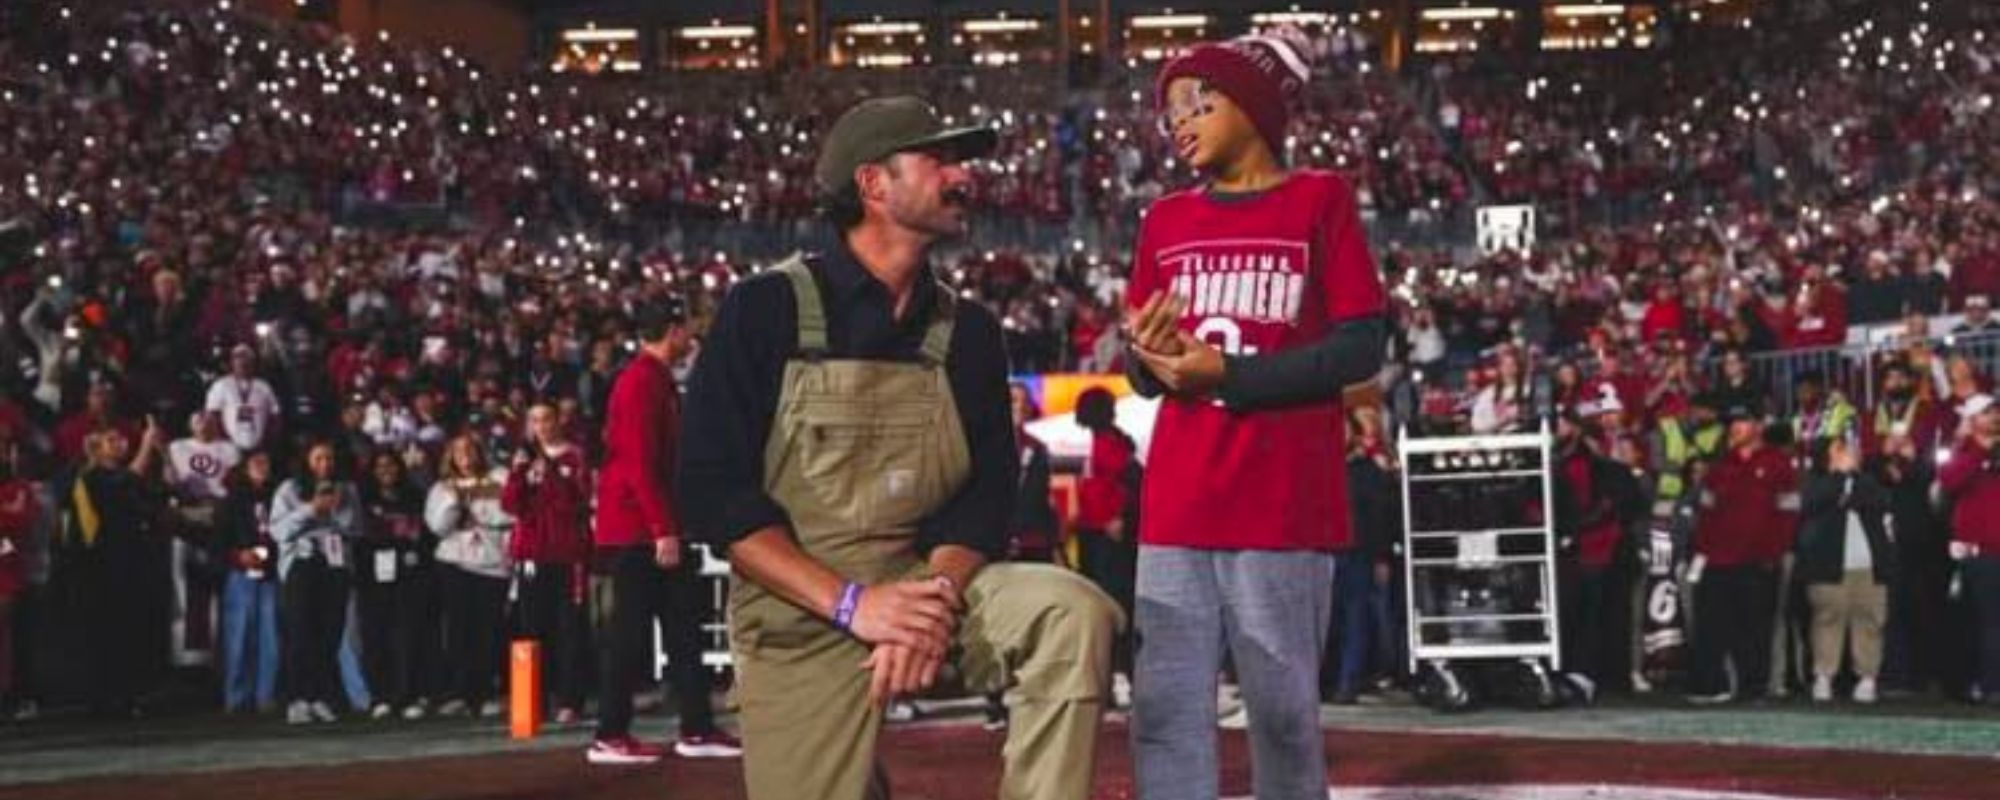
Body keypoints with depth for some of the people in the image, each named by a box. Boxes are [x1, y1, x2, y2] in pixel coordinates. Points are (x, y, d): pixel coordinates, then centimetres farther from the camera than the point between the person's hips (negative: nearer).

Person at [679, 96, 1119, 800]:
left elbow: (987, 491, 4)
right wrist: (852, 603, -20)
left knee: (1072, 614, -24)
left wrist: (934, 599, -18)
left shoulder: (968, 331, 11)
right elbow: (714, 490, -9)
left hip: (929, 587, 2)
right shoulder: (766, 309, -2)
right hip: (801, 615, -2)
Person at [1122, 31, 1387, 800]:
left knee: (1283, 707, 2)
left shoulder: (1319, 201, 1)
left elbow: (1361, 348, -5)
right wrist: (1151, 359, -7)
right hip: (1178, 504, 4)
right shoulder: (1166, 221, 14)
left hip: (1282, 501, -4)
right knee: (1164, 708, 0)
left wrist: (1228, 375, -11)